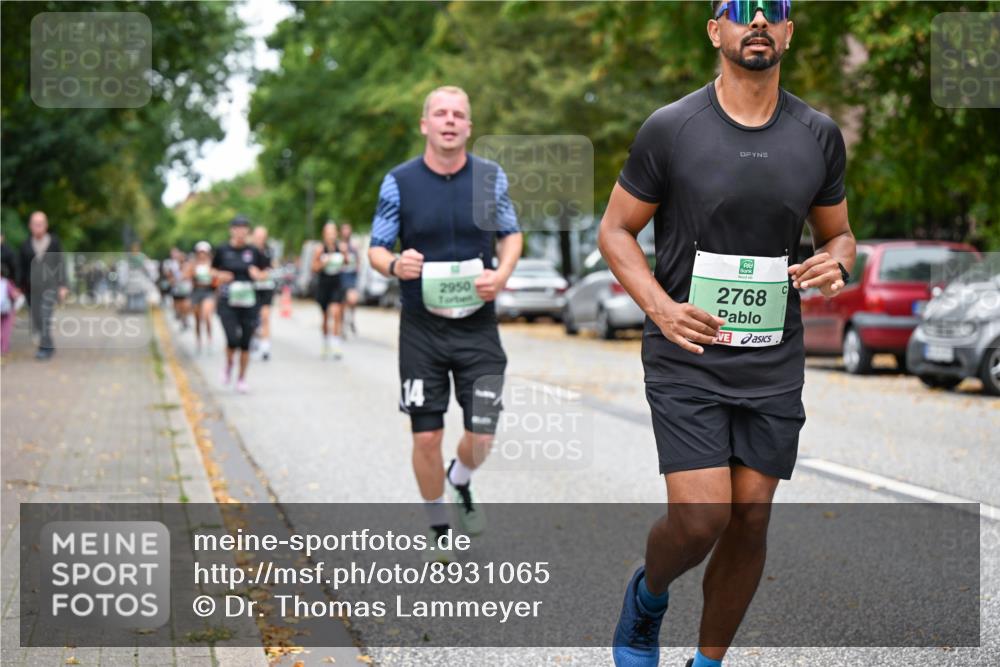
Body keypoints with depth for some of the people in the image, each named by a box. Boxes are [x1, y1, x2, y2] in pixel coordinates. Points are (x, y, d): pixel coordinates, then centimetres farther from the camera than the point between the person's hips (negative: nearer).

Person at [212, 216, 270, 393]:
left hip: (248, 302, 1)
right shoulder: (222, 250, 0)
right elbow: (213, 270, 13)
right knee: (233, 340, -14)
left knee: (245, 343, 4)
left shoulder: (253, 252, 2)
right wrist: (220, 275, -7)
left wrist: (258, 275, -11)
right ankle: (228, 365, 17)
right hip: (227, 303, -1)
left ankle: (242, 379, 19)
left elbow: (265, 273, 10)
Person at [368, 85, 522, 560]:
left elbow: (510, 234, 13)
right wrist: (394, 265, -21)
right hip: (422, 328, -1)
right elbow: (376, 248, 3)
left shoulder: (491, 177, 1)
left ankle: (460, 482, 33)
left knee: (481, 435, -3)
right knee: (426, 436, 0)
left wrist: (502, 273, -8)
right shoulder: (399, 182, -4)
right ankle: (438, 529, 22)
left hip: (478, 326, 1)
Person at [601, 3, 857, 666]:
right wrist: (661, 307, -15)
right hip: (687, 358, -3)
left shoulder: (819, 135, 4)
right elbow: (615, 230, 1)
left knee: (751, 519, 5)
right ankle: (648, 595, 22)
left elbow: (838, 233, 17)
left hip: (775, 363, 4)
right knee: (700, 517, -12)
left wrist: (836, 263, -8)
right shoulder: (670, 128, -6)